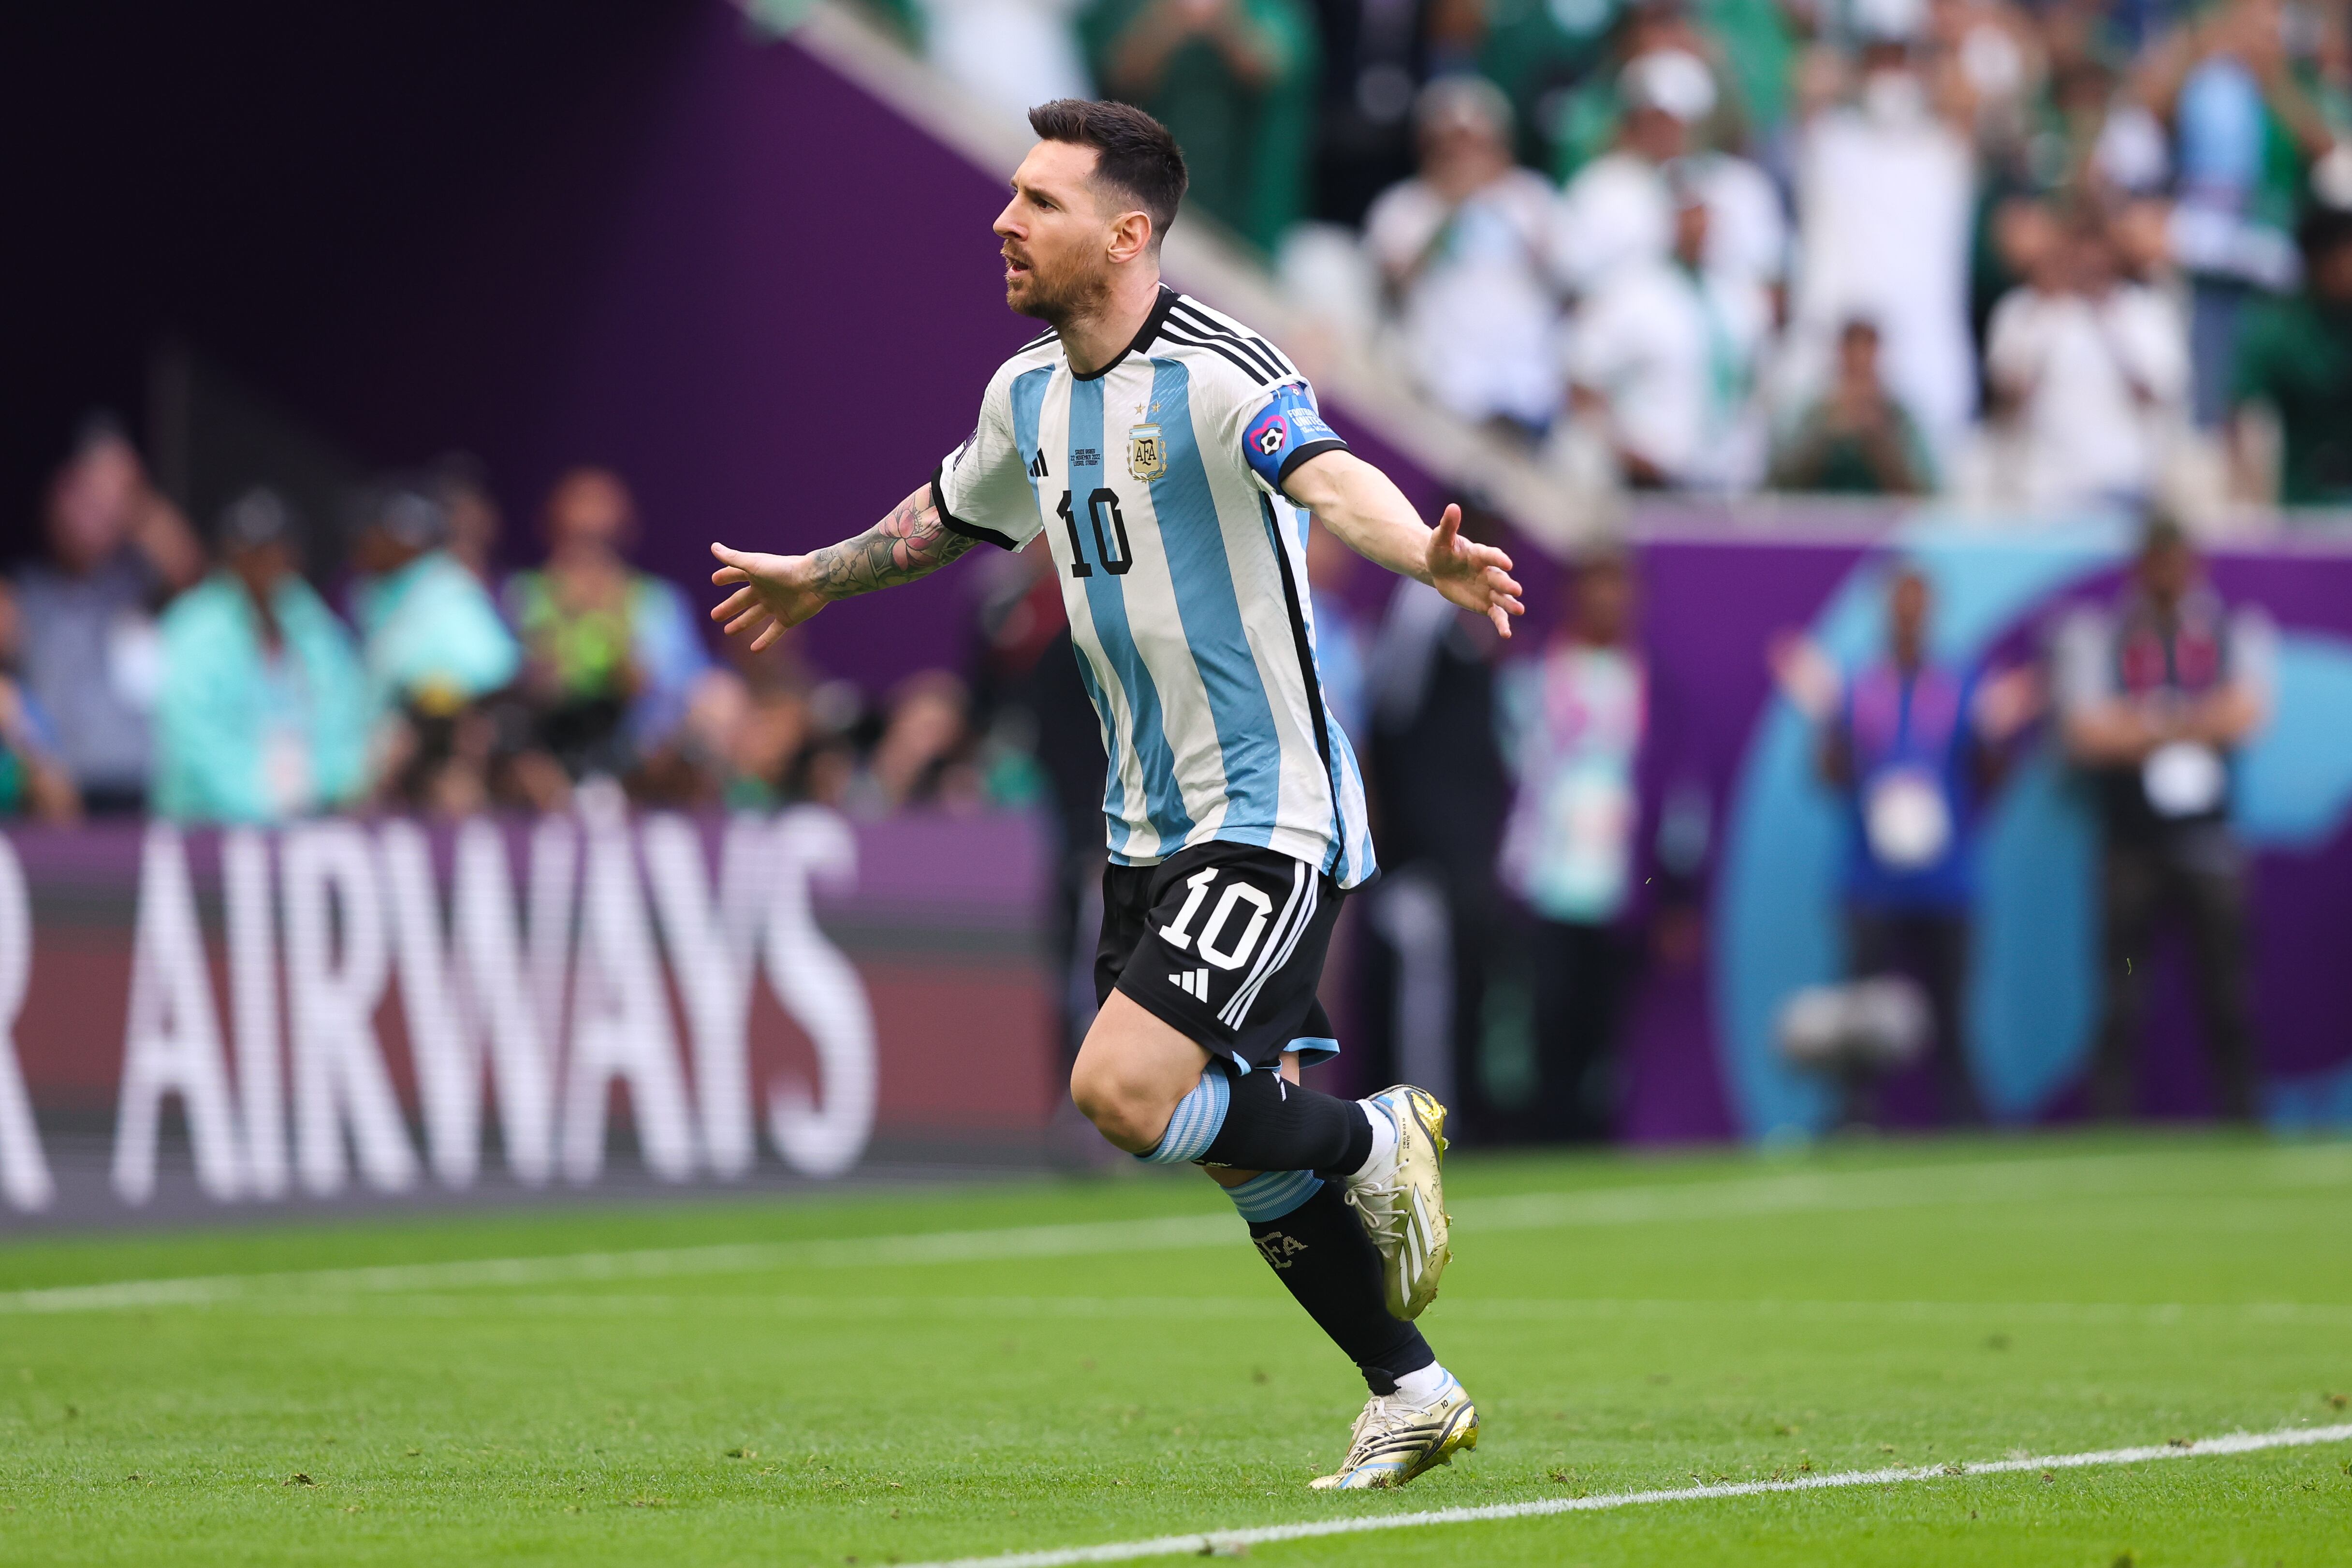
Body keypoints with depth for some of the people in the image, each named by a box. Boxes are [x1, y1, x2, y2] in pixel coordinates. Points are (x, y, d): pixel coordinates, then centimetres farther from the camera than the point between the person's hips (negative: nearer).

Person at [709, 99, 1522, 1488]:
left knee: (1124, 1092, -20)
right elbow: (950, 512, 30)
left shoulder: (1216, 372, -18)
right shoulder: (1030, 394, 7)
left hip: (1274, 817, -8)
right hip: (1151, 833, 8)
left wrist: (1427, 556, -59)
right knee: (1248, 1146, 8)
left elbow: (1331, 476, -38)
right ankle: (1414, 1396, 21)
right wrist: (818, 577, 46)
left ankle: (1378, 1140, 4)